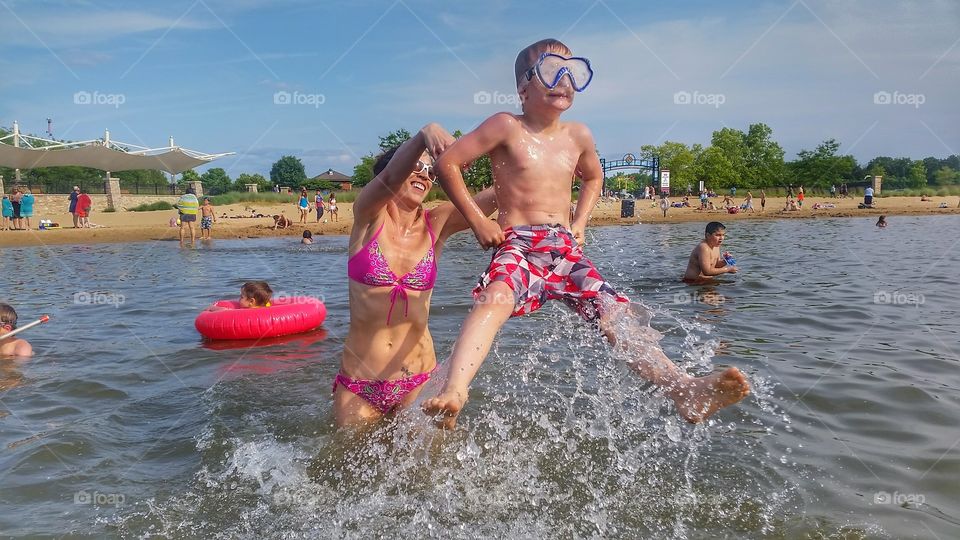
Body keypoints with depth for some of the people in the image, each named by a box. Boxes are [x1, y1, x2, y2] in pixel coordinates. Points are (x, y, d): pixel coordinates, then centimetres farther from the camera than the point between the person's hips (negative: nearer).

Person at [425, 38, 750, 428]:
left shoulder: (578, 136, 14)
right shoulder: (506, 127, -1)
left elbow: (593, 178, 35)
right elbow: (447, 163, -3)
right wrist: (477, 221, -5)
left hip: (565, 249, 5)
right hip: (518, 245, -5)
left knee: (615, 314, -10)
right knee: (496, 298, -36)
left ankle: (684, 390, -17)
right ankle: (453, 391, -54)